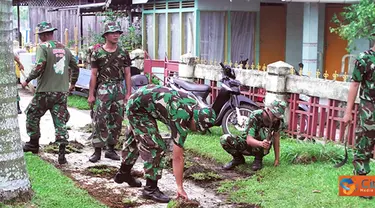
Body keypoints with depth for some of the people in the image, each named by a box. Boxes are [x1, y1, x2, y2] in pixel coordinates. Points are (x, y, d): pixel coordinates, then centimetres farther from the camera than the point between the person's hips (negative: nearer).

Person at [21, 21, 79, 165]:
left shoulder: (43, 47, -8)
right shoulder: (64, 48, 12)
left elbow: (39, 67, -20)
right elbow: (75, 67, 18)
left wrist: (27, 80, -8)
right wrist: (73, 83, 30)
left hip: (45, 91, -5)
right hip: (62, 92, 5)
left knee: (32, 115, 17)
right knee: (60, 122, 4)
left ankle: (34, 144, 27)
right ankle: (62, 154, -3)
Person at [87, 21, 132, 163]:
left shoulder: (123, 53, 8)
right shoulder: (97, 53, 0)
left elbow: (127, 74, 9)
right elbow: (94, 75, 0)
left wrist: (129, 93, 2)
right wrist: (91, 94, -3)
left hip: (119, 89, 3)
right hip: (103, 89, -3)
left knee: (116, 120, 6)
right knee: (100, 120, -8)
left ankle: (111, 149, 16)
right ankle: (97, 150, -3)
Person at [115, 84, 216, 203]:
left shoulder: (194, 104, -6)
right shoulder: (181, 120, -26)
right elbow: (178, 157, -21)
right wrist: (180, 188, -14)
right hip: (138, 108, -10)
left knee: (134, 140, 26)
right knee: (157, 148, -13)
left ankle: (123, 174, 46)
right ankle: (150, 189, -5)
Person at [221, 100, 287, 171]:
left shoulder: (279, 121, -16)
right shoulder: (255, 116, -26)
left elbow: (276, 138, -2)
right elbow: (249, 140, -33)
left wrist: (277, 159, -4)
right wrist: (261, 143, -54)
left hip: (261, 149, 1)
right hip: (249, 143, -1)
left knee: (265, 131, -34)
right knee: (224, 139, -28)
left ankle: (258, 160, -10)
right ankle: (238, 158, 2)